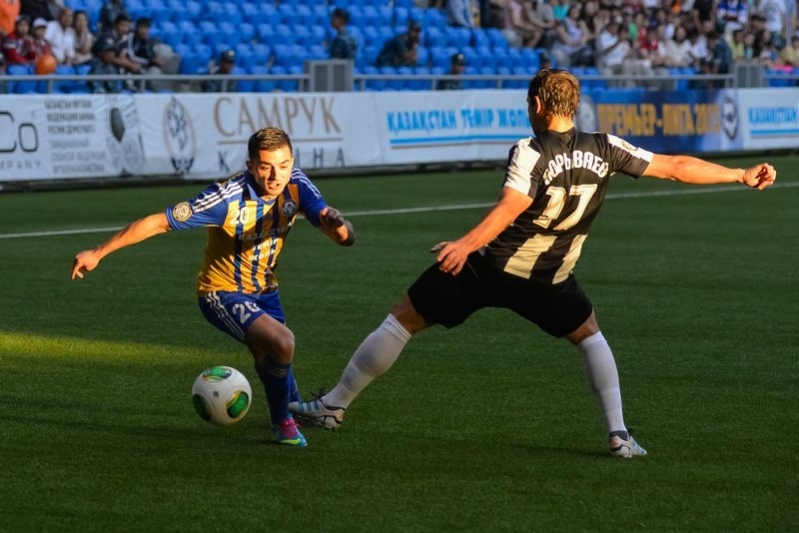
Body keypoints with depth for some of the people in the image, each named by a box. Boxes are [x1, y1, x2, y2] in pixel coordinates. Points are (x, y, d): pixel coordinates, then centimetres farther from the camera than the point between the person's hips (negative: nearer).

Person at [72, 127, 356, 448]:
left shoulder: (296, 185, -17)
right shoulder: (228, 198, -32)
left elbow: (344, 238, -21)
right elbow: (159, 222, -27)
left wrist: (338, 225, -47)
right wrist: (98, 254, -25)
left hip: (264, 290, 6)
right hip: (223, 294, -6)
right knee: (281, 343, -28)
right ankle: (283, 422, -4)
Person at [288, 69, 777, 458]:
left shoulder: (531, 153, -13)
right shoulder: (605, 150, -1)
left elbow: (511, 207, -31)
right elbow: (675, 167, 3)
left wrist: (467, 244, -41)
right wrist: (743, 175, 11)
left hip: (491, 266, -4)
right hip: (549, 279, 4)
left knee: (403, 320, 9)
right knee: (590, 336, 29)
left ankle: (334, 406, 12)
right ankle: (619, 434, 14)